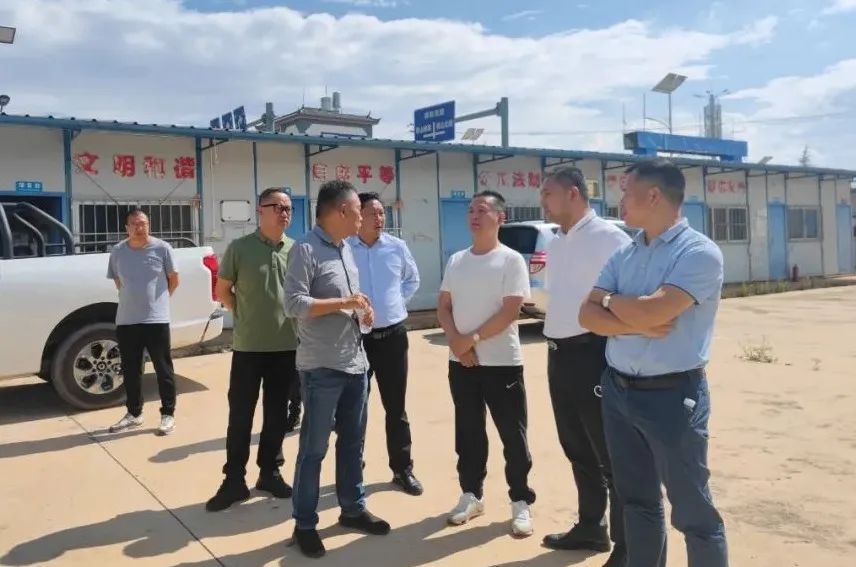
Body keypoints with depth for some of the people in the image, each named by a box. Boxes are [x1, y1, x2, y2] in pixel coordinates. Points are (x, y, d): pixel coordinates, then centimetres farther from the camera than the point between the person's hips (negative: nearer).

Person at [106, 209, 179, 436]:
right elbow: (118, 282, 17)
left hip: (156, 319, -3)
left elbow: (174, 280, 4)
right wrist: (134, 299, 13)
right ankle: (134, 413, 28)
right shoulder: (117, 252, 3)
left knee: (163, 369, 3)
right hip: (126, 320, 4)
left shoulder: (162, 248, -7)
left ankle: (168, 414, 13)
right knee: (130, 370, 13)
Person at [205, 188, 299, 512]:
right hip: (248, 347, -2)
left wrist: (296, 320, 5)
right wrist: (245, 315, 4)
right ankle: (234, 480, 15)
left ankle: (270, 472, 26)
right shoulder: (239, 248, -4)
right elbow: (223, 290, 5)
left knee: (277, 414, 12)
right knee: (240, 415, 4)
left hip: (287, 346, 3)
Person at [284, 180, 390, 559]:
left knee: (353, 443, 18)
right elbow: (293, 304, -21)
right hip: (321, 368, -8)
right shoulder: (306, 249, -13)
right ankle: (305, 524, 18)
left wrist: (362, 311, 3)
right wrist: (343, 303, -18)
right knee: (314, 447, 3)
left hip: (355, 363, 8)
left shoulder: (347, 250, 13)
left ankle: (353, 509, 33)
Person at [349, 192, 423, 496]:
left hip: (392, 335, 2)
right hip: (355, 336, -2)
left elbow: (412, 279, 17)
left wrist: (398, 300, 6)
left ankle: (402, 469, 23)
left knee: (396, 408, 11)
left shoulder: (397, 247, 1)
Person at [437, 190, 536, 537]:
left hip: (502, 363, -5)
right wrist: (456, 342, -9)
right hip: (460, 362, 5)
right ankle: (471, 495, 28)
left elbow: (510, 311, -15)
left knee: (512, 435, 3)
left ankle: (521, 502, 17)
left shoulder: (511, 260, -7)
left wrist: (473, 339, -15)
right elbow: (443, 307, 8)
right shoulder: (456, 261, 9)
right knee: (468, 433, 14)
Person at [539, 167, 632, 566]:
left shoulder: (609, 238, -13)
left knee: (610, 454, 3)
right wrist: (553, 345, 17)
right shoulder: (555, 245, 14)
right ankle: (590, 527, 37)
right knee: (577, 449, 20)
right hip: (559, 356, 9)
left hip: (592, 354, -9)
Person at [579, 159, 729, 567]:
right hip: (617, 391, 7)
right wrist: (638, 325, -17)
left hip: (672, 395, -6)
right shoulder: (624, 254, 8)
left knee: (692, 510, 5)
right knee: (636, 500, 19)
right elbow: (588, 316, 0)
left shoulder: (699, 252, -12)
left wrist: (609, 299, -5)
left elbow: (652, 311, -25)